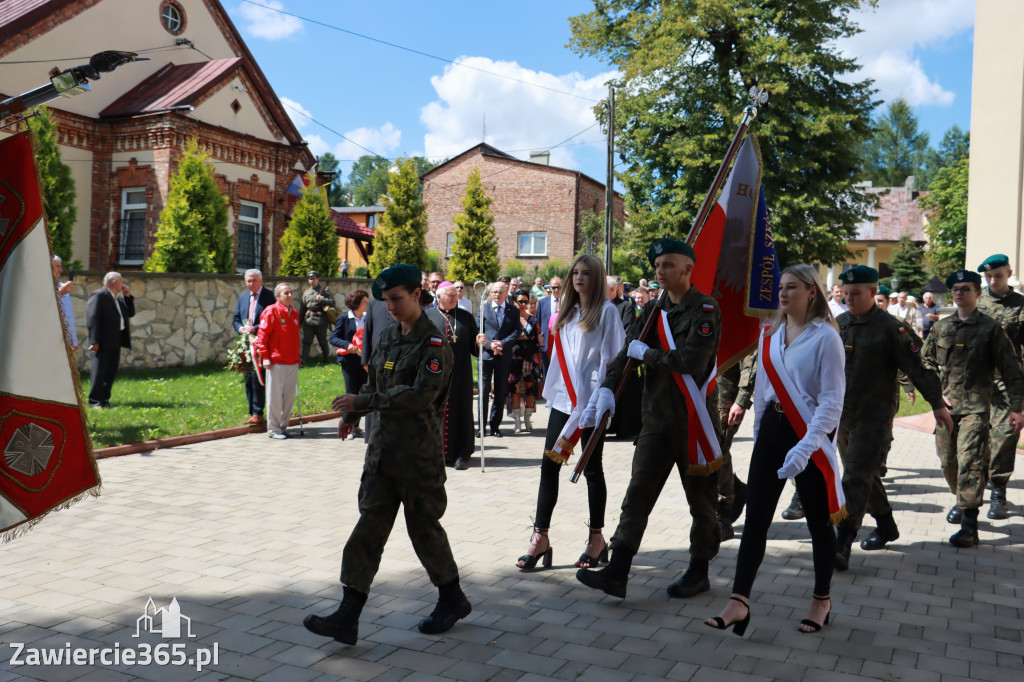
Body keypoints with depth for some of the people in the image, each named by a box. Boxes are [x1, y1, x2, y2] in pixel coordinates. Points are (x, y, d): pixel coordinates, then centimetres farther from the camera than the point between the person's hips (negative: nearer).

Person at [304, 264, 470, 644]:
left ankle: (453, 600, 28)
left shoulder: (434, 343, -13)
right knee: (369, 528, 4)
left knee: (424, 527, 6)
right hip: (383, 448, 7)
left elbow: (421, 395, -26)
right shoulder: (388, 337, 11)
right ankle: (347, 618, 6)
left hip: (419, 453, -7)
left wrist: (361, 402, -26)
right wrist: (351, 415, 16)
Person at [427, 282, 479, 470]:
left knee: (460, 411, 2)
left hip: (460, 374, 1)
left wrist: (479, 342, -12)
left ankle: (461, 454, 8)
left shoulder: (466, 317, 11)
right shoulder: (428, 317, 8)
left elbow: (474, 347, 9)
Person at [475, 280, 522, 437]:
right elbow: (478, 331, 2)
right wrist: (490, 344, -12)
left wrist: (502, 343, -14)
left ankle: (495, 425, 16)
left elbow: (516, 331, 0)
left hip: (504, 356, 1)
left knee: (500, 392, 6)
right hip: (486, 354, -1)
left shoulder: (513, 311, 7)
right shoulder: (484, 308, 5)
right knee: (484, 390, -3)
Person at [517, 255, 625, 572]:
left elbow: (612, 358, -8)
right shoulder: (566, 311, 15)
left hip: (592, 401, -6)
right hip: (563, 399, 6)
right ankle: (540, 538, 5)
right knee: (549, 465, 1)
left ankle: (597, 538, 15)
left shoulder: (606, 311, -4)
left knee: (591, 468, 3)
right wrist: (552, 392, 13)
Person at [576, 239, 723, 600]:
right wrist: (607, 388, -13)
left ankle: (698, 572, 24)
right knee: (637, 494, 1)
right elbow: (627, 351, 3)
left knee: (701, 500, 9)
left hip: (694, 420, -5)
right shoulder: (653, 309, 11)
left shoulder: (705, 309, -9)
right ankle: (617, 573, 2)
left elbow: (694, 361, -22)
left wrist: (647, 354, -10)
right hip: (657, 418, 6)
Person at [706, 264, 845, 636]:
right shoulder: (770, 335, 8)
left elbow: (832, 399, -15)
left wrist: (806, 445, -24)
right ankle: (739, 602, -1)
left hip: (809, 435, -5)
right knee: (755, 518, -1)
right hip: (771, 428, 5)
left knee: (818, 521, 9)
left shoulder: (825, 336, -10)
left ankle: (821, 600, 26)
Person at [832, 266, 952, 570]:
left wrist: (937, 403, -5)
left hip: (875, 416, -6)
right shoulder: (837, 325, 7)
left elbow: (916, 367, -5)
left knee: (856, 478, -11)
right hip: (842, 415, 6)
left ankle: (841, 547, -12)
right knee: (865, 475, 17)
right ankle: (886, 527, 38)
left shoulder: (890, 328, -8)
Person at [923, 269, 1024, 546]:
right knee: (948, 461, 11)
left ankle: (969, 525, -13)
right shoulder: (941, 327, 10)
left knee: (970, 461, -14)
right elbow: (927, 360, 19)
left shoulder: (990, 328, -1)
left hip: (975, 407, -4)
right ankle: (962, 499, 38)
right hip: (945, 406, 4)